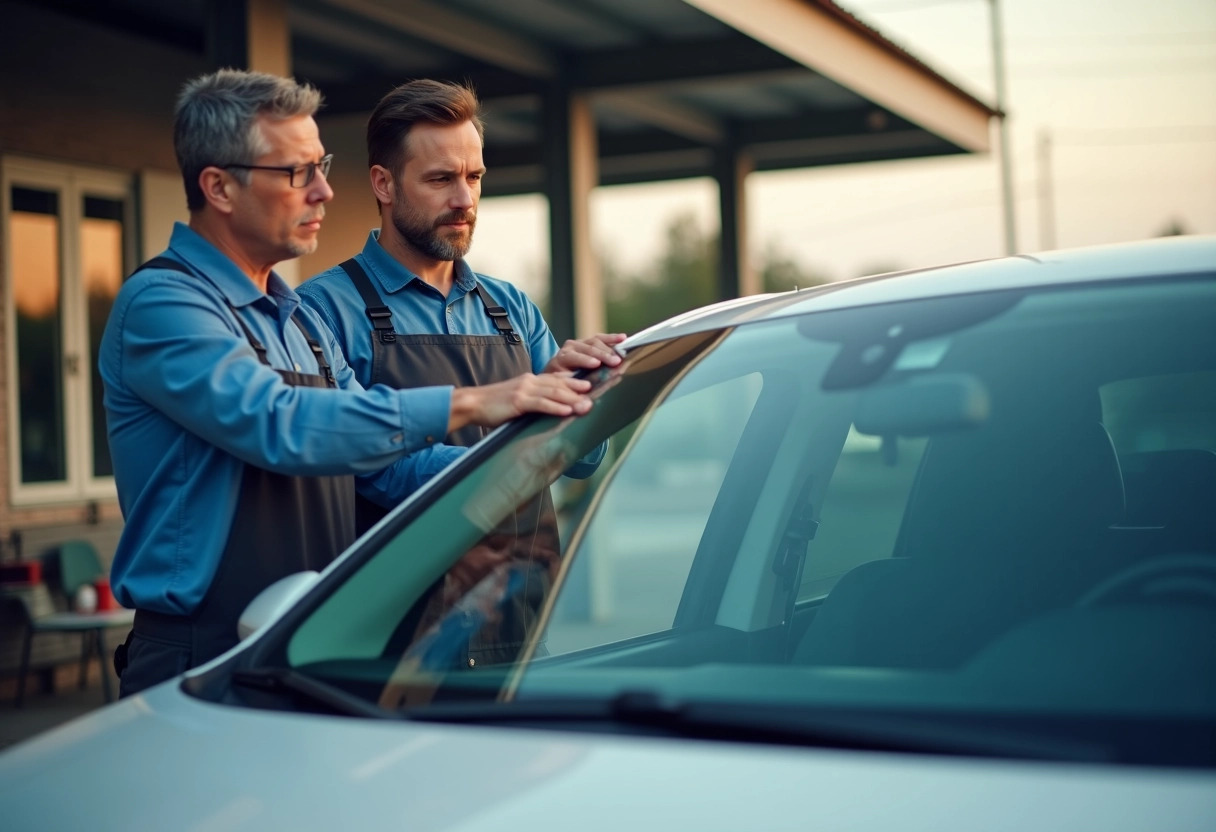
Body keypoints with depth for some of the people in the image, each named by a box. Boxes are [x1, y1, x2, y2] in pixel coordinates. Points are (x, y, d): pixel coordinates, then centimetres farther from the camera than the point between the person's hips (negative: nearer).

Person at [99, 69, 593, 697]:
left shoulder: (302, 325, 16)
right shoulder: (161, 303, -12)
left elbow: (388, 467, 13)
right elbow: (279, 426, -27)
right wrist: (465, 404, -27)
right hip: (199, 673, -8)